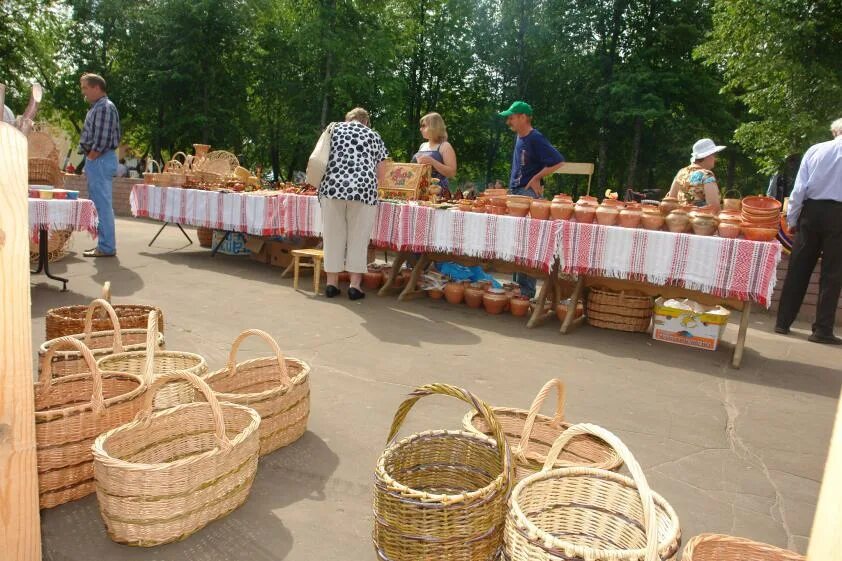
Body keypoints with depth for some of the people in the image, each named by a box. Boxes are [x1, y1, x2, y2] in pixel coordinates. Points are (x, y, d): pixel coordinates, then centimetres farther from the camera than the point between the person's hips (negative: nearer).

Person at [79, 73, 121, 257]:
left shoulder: (104, 107, -12)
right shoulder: (97, 107, 19)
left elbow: (102, 140, -20)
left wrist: (91, 158, -15)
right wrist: (89, 161, 15)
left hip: (100, 160, -10)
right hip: (96, 160, 10)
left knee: (102, 204, -9)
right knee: (99, 204, 13)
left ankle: (106, 247, -6)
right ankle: (104, 244, 19)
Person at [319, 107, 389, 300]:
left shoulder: (334, 129, 20)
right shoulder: (374, 136, 17)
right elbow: (381, 174, 16)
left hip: (332, 186, 2)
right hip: (363, 188, -1)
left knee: (333, 235, 9)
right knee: (358, 238, 5)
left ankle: (332, 283, 14)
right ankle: (355, 285, 7)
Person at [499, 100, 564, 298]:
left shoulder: (536, 139, -12)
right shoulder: (519, 138, 13)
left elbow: (558, 161, -17)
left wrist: (535, 179, -13)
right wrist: (514, 188, 15)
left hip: (529, 194, -9)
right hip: (516, 192, 9)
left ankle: (526, 290, -3)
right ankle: (516, 284, 23)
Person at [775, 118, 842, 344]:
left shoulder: (815, 150, 4)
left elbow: (799, 189, 1)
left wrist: (792, 219, 6)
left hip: (812, 211, 2)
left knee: (798, 270, 8)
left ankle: (783, 323, 12)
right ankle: (822, 330, 6)